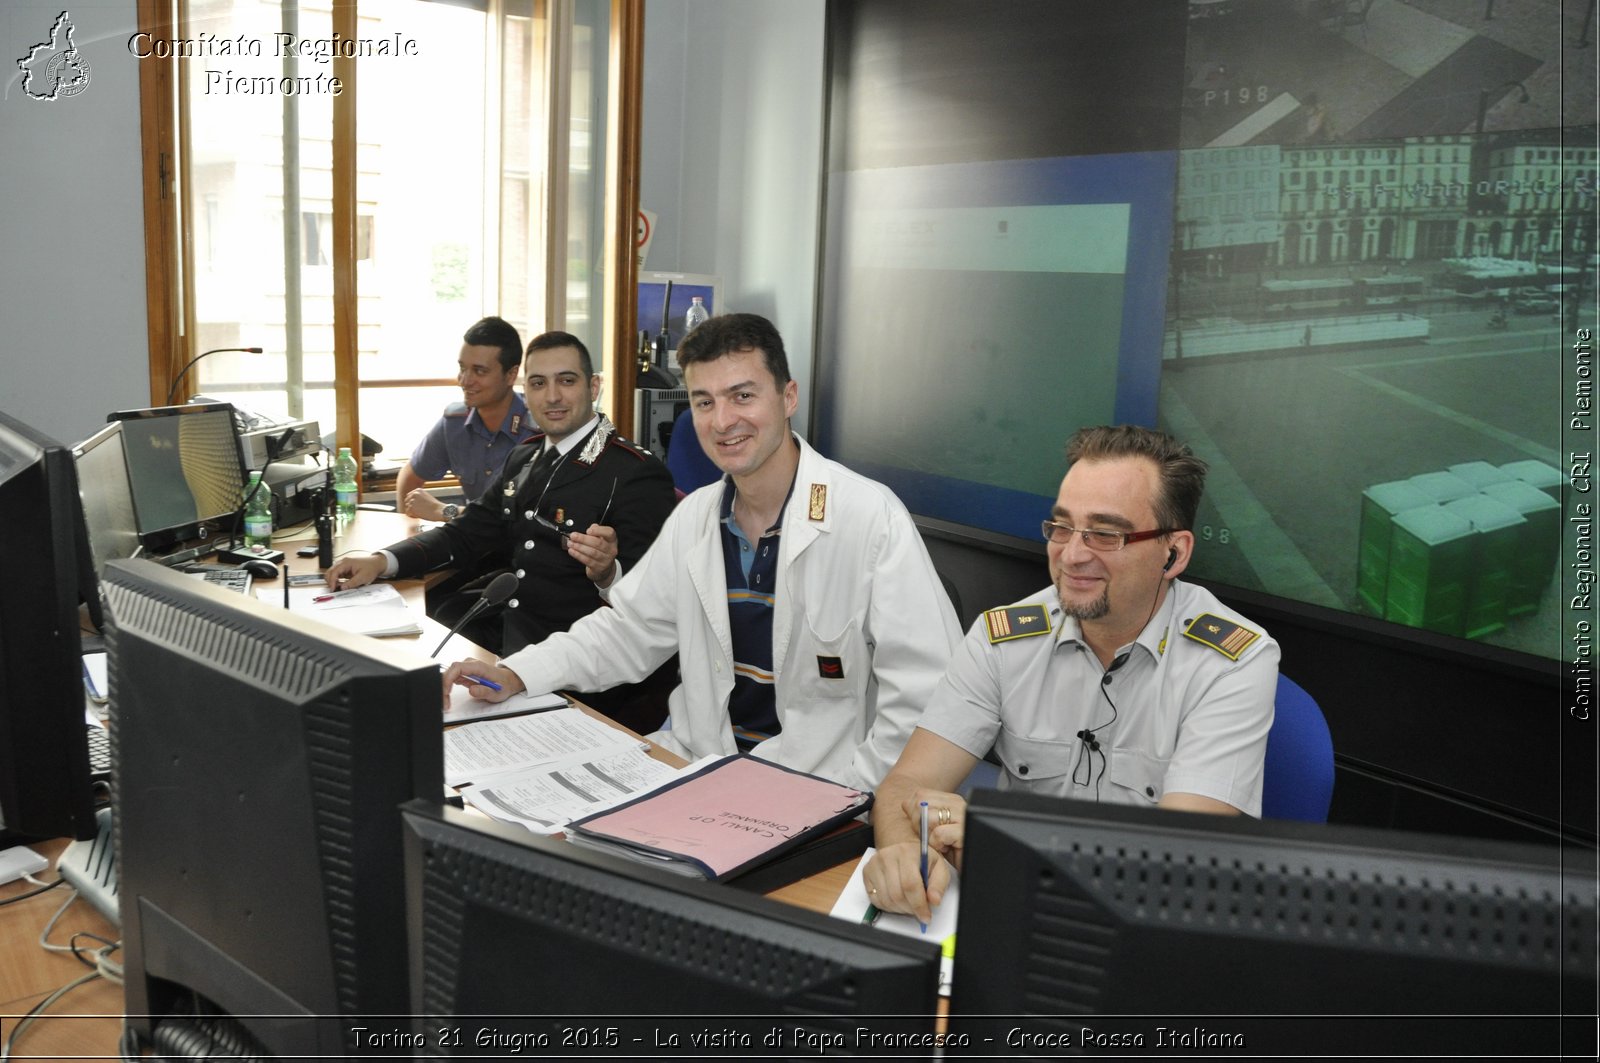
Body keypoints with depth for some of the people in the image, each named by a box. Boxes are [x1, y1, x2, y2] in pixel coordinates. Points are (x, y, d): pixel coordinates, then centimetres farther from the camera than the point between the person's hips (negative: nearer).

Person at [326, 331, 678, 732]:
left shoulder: (639, 473, -10)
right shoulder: (523, 459, 14)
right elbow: (467, 534, 17)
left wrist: (607, 572, -38)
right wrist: (381, 561, 1)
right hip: (508, 642, 7)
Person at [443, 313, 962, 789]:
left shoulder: (872, 516, -16)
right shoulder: (695, 516, 6)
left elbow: (926, 691, -17)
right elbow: (628, 629, 15)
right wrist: (515, 674, 1)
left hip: (815, 783, -6)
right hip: (696, 757, 7)